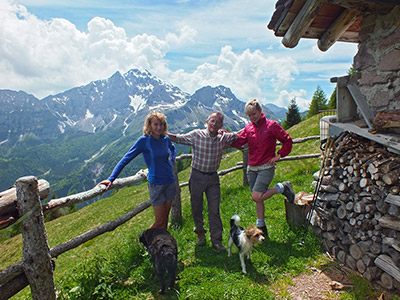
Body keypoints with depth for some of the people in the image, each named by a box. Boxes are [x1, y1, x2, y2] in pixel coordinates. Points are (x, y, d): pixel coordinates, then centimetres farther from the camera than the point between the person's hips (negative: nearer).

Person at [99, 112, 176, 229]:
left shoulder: (166, 138, 1)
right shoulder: (144, 140, -14)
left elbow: (172, 148, 27)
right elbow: (126, 159, -13)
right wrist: (111, 179, -17)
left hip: (170, 182, 5)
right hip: (156, 184, -5)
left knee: (165, 217, 15)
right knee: (159, 220, 1)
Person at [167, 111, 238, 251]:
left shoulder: (224, 138, -3)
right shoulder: (196, 135, -11)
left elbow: (237, 136, 16)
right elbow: (178, 138, -2)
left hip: (213, 177, 1)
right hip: (197, 176, -1)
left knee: (214, 210, 3)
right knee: (196, 208, 12)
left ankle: (216, 240, 15)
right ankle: (200, 233, 35)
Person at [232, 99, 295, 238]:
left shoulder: (272, 125, -5)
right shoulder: (248, 128, 8)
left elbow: (288, 141, 1)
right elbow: (238, 142, -5)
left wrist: (279, 155, -9)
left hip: (266, 167, -5)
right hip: (252, 168, 5)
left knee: (257, 197, -17)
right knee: (258, 199, 11)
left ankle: (282, 187, 5)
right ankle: (261, 227, 25)